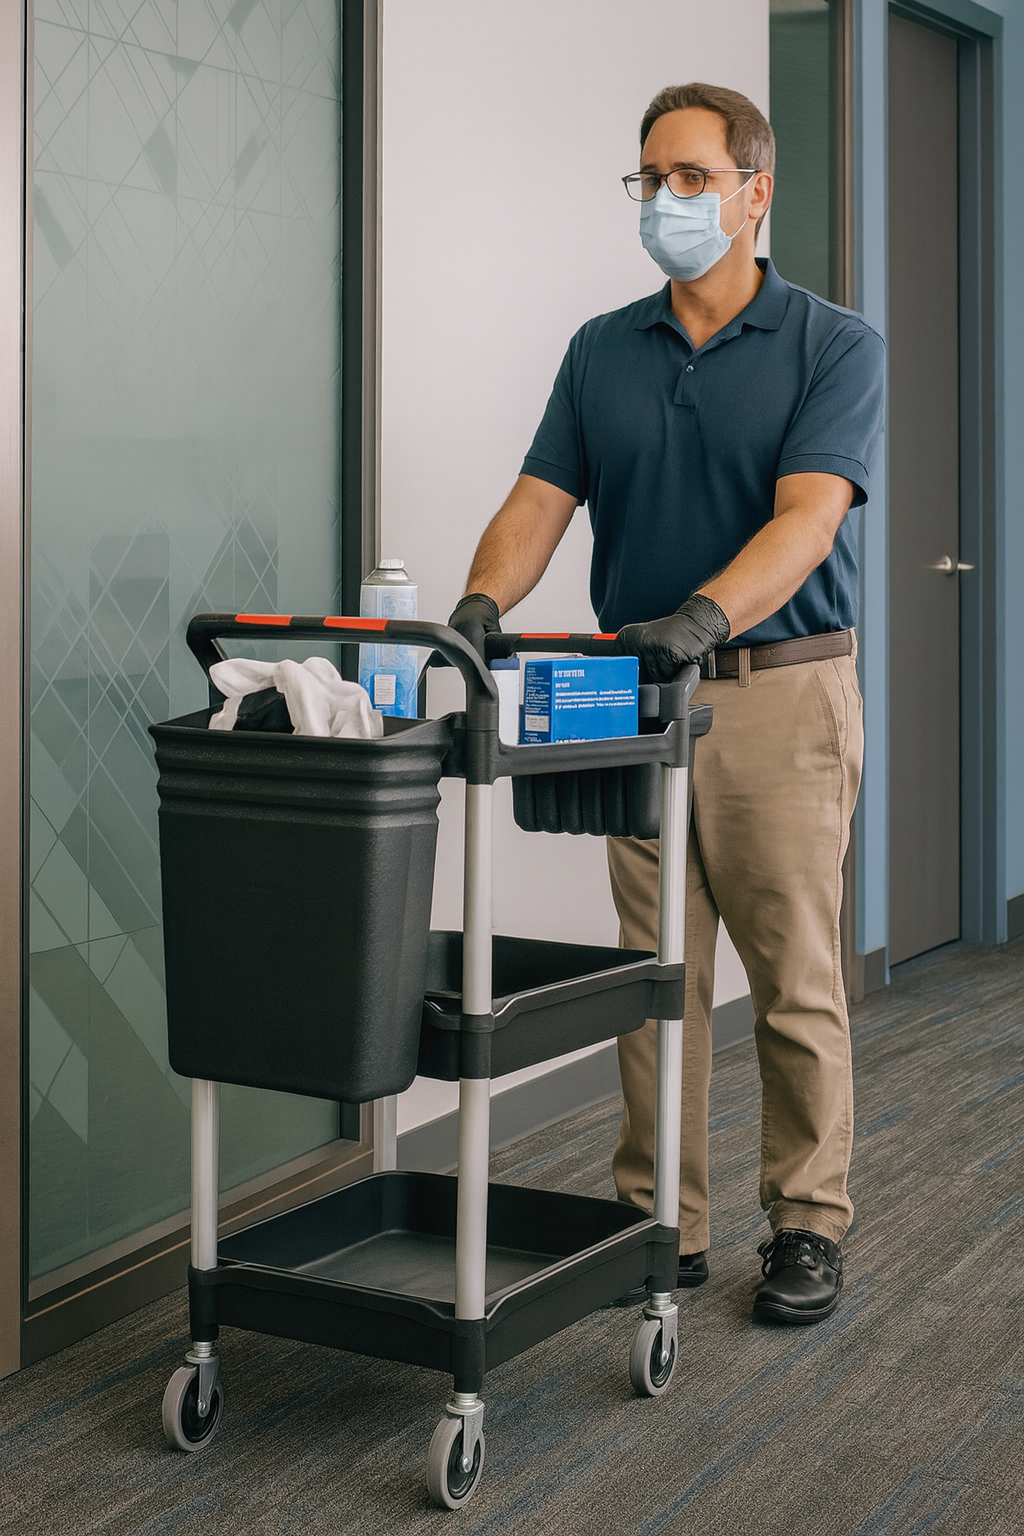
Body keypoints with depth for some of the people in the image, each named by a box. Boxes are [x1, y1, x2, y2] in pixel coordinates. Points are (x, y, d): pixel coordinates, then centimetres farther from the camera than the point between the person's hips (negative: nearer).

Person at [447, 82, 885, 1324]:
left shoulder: (833, 347, -3)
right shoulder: (602, 351, 10)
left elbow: (806, 516, -17)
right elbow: (540, 502, 2)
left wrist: (704, 616, -35)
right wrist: (483, 603, -19)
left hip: (783, 690, -4)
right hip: (638, 696, 4)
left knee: (794, 981, 3)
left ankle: (808, 1224, 15)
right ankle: (660, 1222, 17)